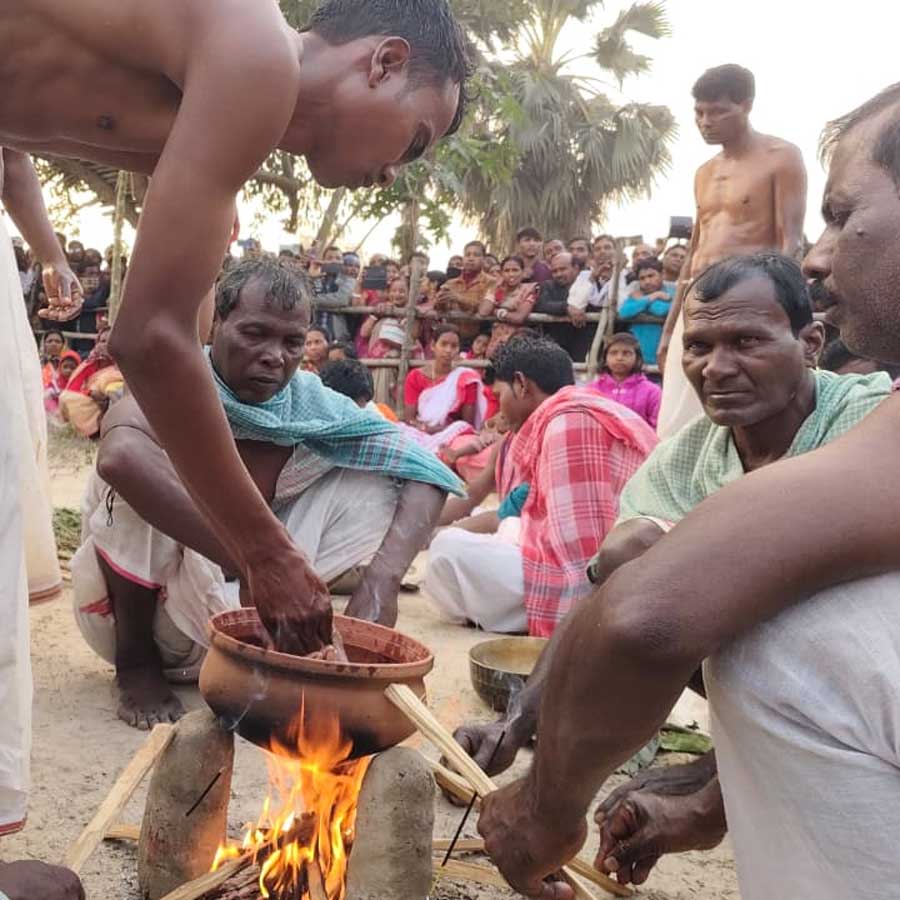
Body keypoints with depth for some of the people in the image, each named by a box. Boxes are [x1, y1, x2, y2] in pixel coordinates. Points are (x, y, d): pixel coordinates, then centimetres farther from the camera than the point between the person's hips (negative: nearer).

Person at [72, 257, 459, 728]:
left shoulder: (310, 404, -11)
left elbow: (427, 473, -15)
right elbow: (119, 454, -47)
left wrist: (382, 580, -32)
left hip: (230, 610, 4)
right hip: (131, 607, -4)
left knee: (375, 479, -7)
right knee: (144, 459, -31)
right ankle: (136, 660, -12)